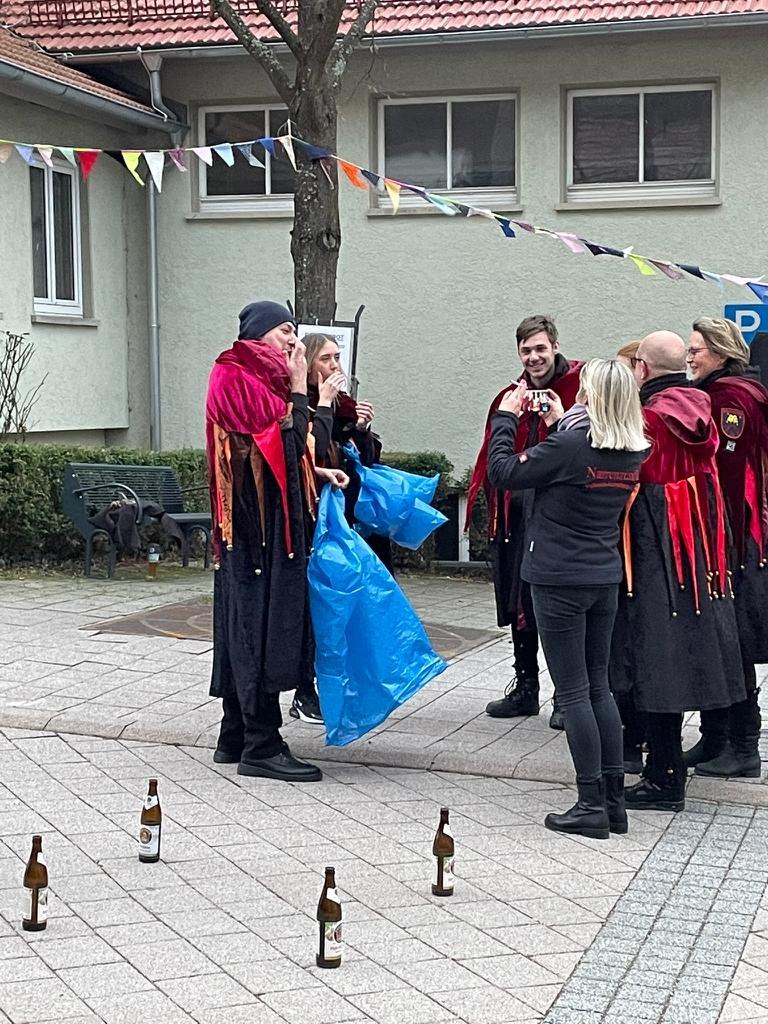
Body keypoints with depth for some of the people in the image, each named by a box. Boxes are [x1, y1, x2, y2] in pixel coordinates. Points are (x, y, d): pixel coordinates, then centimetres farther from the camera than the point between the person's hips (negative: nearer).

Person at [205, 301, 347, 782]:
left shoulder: (259, 377, 20)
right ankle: (261, 746, -6)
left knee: (248, 626, 11)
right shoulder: (238, 377, -11)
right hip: (258, 520, -10)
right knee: (262, 623, -9)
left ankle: (236, 738, 17)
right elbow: (286, 442, -18)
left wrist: (316, 472, 10)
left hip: (272, 518, 10)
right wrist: (298, 387, -9)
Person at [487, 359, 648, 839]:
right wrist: (561, 424, 18)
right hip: (605, 579, 7)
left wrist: (506, 416, 0)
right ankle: (614, 801, 15)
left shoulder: (571, 444, -19)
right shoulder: (633, 452, 1)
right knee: (599, 688, 14)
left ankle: (592, 805, 2)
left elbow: (504, 473, -12)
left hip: (560, 581, -7)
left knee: (574, 692, -1)